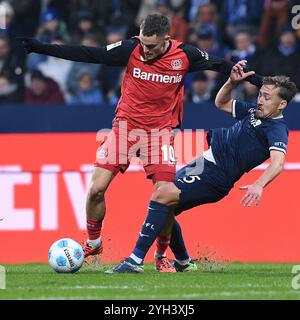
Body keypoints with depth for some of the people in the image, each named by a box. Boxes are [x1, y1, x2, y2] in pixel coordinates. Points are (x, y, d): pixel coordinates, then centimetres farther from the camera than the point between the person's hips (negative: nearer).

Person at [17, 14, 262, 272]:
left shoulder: (184, 55, -9)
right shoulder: (130, 49, -12)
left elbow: (219, 65, 6)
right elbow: (87, 54, -11)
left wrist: (254, 78, 10)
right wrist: (41, 48, -15)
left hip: (160, 130, 0)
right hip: (126, 124, 0)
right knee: (97, 188, -7)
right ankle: (93, 244, 17)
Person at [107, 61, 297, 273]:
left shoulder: (277, 129, -14)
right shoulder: (255, 111, 14)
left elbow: (278, 160, -32)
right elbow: (221, 103, 29)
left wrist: (259, 185, -50)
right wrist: (233, 82, 10)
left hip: (213, 176, -10)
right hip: (206, 162, 10)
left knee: (162, 196, -22)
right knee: (164, 209, 15)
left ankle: (136, 260, -23)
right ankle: (183, 263, 32)